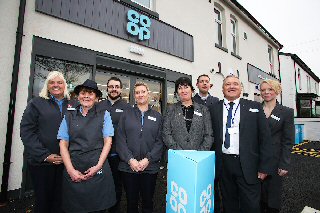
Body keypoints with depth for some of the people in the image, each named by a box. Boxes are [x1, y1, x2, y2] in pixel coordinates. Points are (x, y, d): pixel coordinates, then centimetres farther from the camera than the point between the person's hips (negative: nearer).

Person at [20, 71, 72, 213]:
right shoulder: (36, 103, 1)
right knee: (43, 200, 12)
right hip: (41, 161, -1)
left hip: (65, 162, 2)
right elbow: (26, 131, -5)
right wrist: (44, 155, -13)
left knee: (60, 200, 11)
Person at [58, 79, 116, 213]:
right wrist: (71, 170, -7)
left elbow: (108, 142, -1)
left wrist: (98, 166, -10)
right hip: (73, 171, 2)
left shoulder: (104, 115, 4)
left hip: (98, 170, -1)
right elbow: (63, 144, 3)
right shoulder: (69, 116, 8)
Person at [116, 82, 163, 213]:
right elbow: (120, 139, -3)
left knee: (148, 202, 14)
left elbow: (159, 141, 0)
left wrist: (148, 159, -11)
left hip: (150, 167, 1)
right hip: (128, 166, 0)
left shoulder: (157, 116, 5)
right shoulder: (126, 114, 4)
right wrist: (130, 159, -12)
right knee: (131, 202, 14)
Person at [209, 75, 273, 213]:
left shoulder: (255, 107, 2)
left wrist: (264, 166, -3)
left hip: (247, 165, -1)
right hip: (223, 164, 1)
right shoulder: (214, 108, 3)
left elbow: (265, 138, 0)